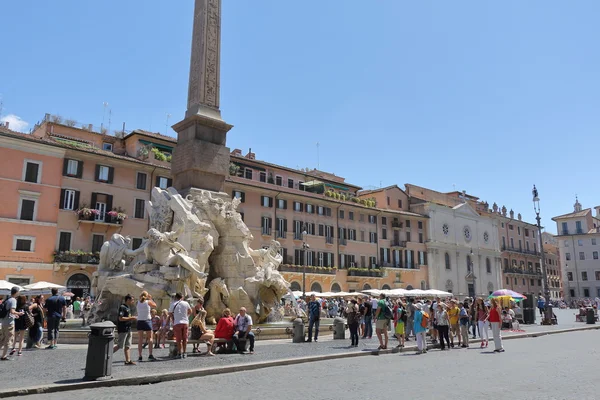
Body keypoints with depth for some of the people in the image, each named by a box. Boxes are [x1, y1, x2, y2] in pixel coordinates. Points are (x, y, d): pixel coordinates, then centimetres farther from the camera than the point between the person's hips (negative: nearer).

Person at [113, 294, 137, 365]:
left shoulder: (128, 308, 17)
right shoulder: (122, 307, -13)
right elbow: (121, 318, -21)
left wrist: (132, 318, 11)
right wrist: (131, 318, -17)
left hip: (128, 329, 9)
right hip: (123, 330, -9)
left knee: (128, 346, 7)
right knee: (120, 346, -6)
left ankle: (128, 360, 9)